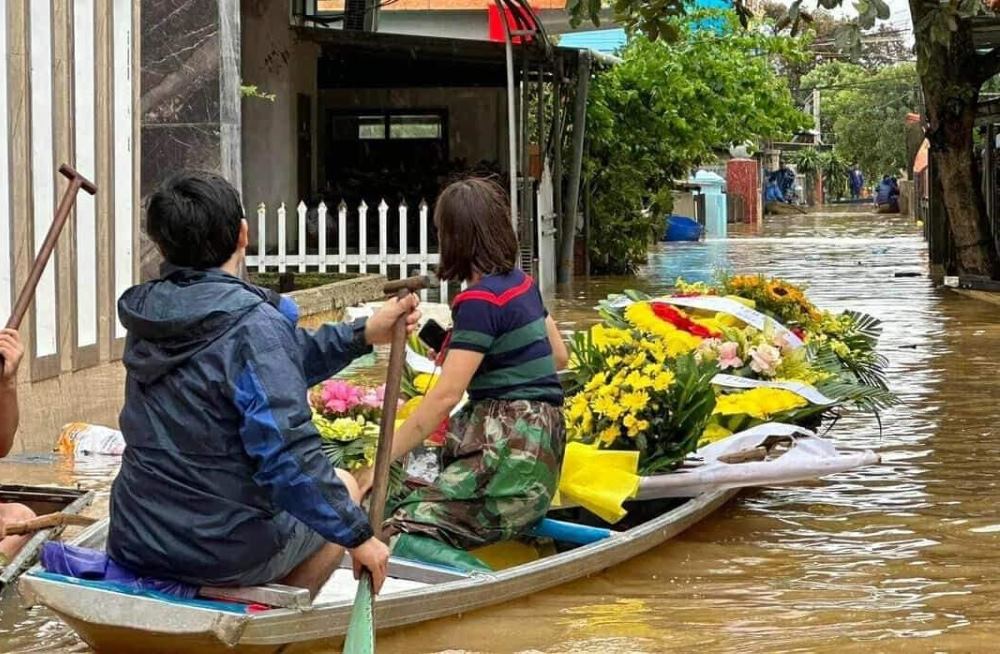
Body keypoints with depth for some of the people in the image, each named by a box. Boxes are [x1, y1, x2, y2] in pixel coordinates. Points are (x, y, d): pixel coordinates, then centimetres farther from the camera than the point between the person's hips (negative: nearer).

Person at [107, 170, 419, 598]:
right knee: (342, 486, 23)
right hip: (226, 554, -7)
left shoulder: (149, 317, 3)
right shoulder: (252, 323, -21)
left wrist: (363, 335, 12)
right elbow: (286, 458, -25)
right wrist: (358, 535, -15)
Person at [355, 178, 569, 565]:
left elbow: (445, 397, -20)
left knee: (403, 533, -21)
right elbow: (558, 356, 26)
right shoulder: (521, 283, 12)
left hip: (510, 449, -10)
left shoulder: (480, 300, -14)